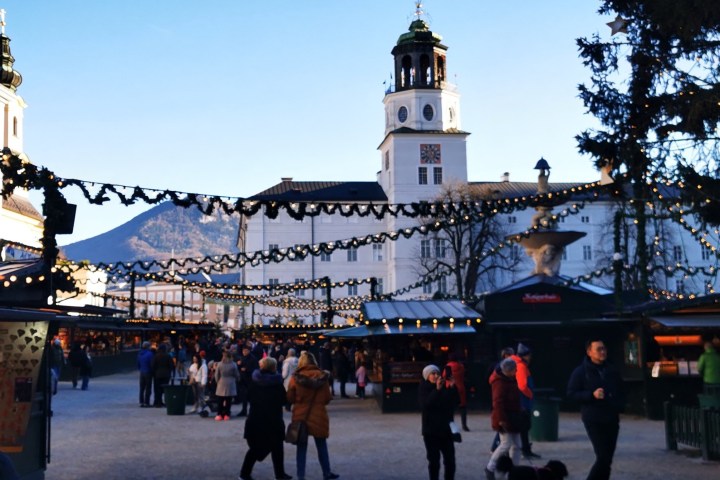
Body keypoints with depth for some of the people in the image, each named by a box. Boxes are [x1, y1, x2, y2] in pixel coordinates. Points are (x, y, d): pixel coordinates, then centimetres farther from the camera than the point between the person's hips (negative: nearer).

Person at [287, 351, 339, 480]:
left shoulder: (296, 377, -9)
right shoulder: (322, 376, -7)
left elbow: (290, 398, -2)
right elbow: (327, 398, -1)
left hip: (300, 416, 0)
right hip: (318, 416, 1)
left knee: (301, 447, 9)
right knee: (321, 446, 15)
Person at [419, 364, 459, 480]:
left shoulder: (445, 386, 4)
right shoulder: (423, 389, -3)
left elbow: (456, 402, -2)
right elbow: (425, 404, -20)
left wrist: (453, 388, -15)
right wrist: (437, 390, -28)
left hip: (446, 428, 3)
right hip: (431, 430, -3)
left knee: (450, 459, 2)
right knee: (434, 460, -1)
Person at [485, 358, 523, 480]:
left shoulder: (511, 380, 11)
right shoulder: (500, 382, -19)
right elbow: (498, 402, -24)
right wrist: (501, 419, -26)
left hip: (513, 417, 10)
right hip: (504, 418, -10)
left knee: (516, 445, 9)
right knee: (506, 443, -8)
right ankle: (490, 468, 5)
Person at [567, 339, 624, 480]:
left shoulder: (612, 370, 11)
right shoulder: (581, 371, -5)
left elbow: (620, 391, 23)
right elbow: (571, 393, -7)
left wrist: (620, 405, 4)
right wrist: (592, 395, -19)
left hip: (612, 419, 6)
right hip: (593, 420, -6)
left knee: (607, 458, 8)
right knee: (604, 457, -13)